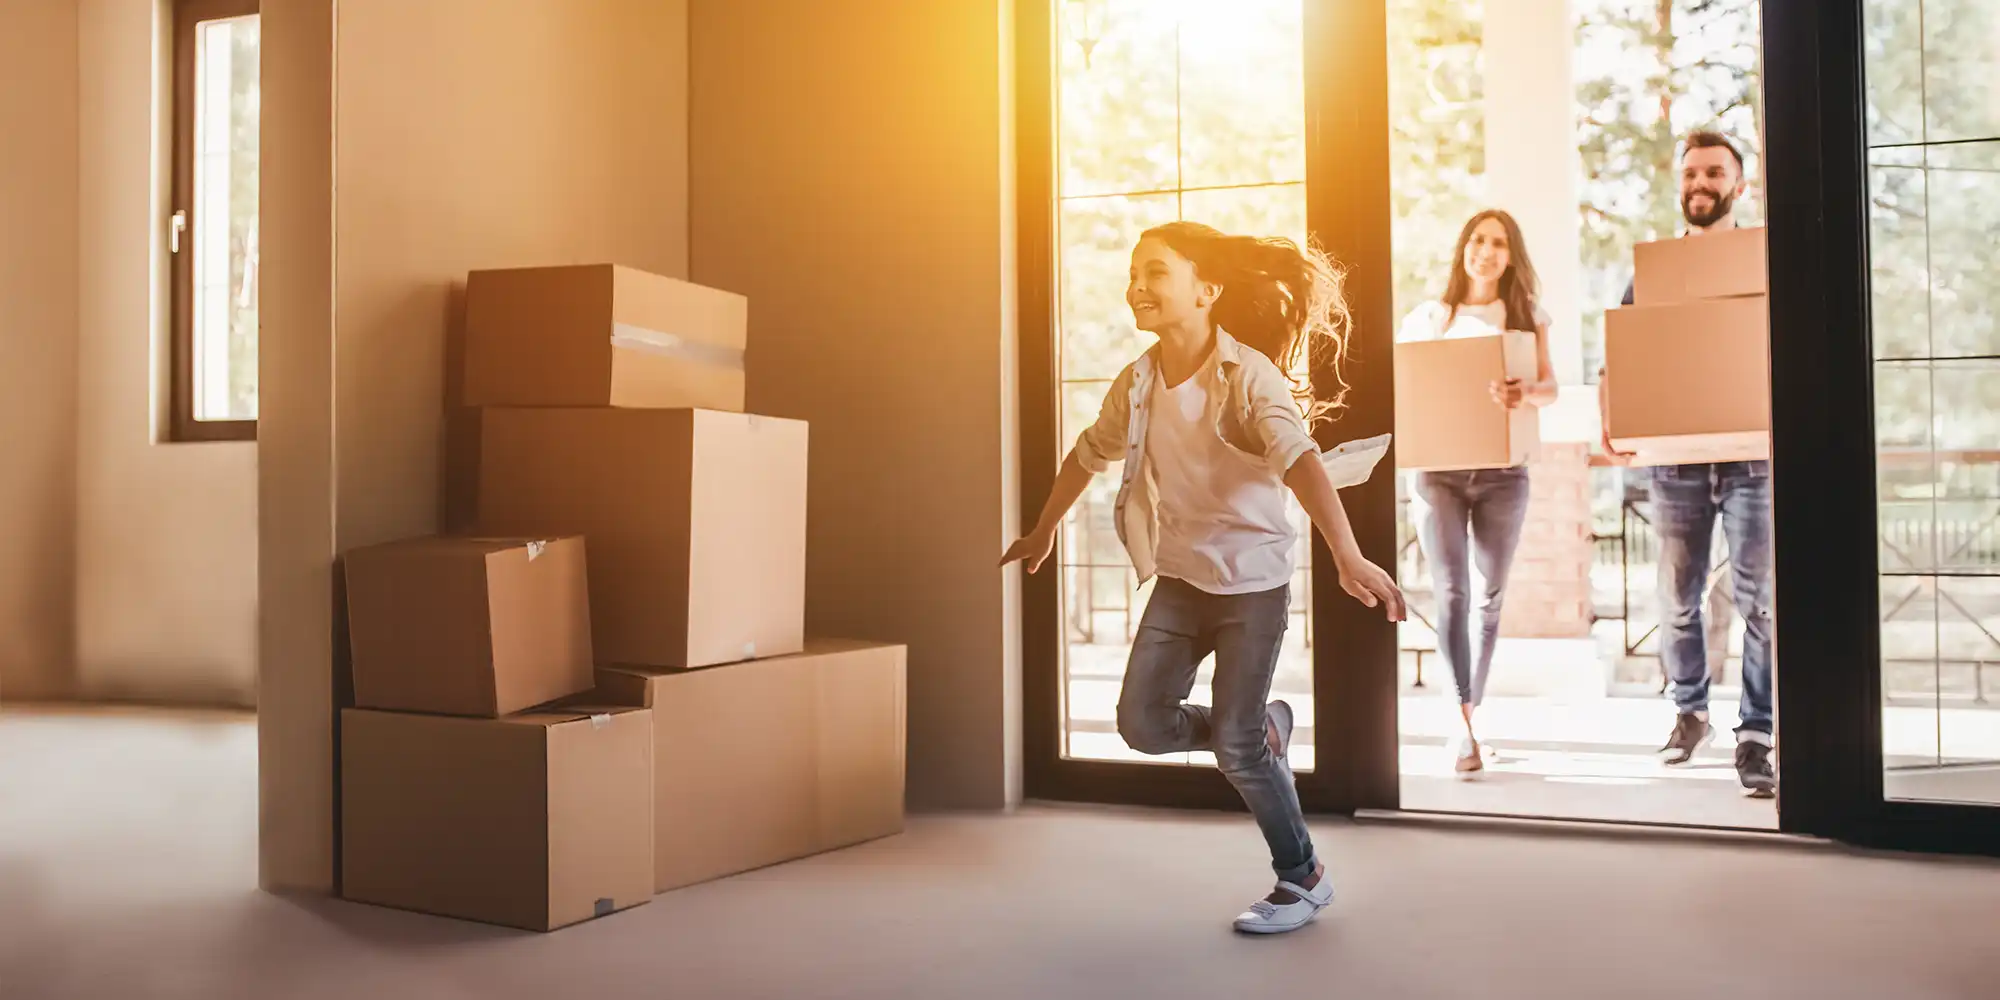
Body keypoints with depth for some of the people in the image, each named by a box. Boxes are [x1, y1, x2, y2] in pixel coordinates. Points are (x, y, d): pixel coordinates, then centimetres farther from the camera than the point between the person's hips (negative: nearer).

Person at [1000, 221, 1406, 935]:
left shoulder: (1247, 375, -20)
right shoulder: (1137, 382, -1)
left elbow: (1300, 459, -35)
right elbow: (1088, 455, 17)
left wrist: (1348, 557, -48)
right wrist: (1042, 533, 28)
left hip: (1252, 580, -6)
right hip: (1179, 578, 6)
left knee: (1236, 747, -4)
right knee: (1142, 724, -1)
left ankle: (1303, 880, 20)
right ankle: (1263, 729, 27)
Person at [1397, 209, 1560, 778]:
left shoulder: (1526, 316, 9)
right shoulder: (1428, 318, 9)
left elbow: (1550, 385, -3)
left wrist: (1526, 394, -26)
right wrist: (1406, 401, -15)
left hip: (1502, 472, 1)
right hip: (1438, 469, -1)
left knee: (1490, 597, 7)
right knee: (1451, 594, -11)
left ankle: (1471, 711, 23)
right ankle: (1467, 727, -12)